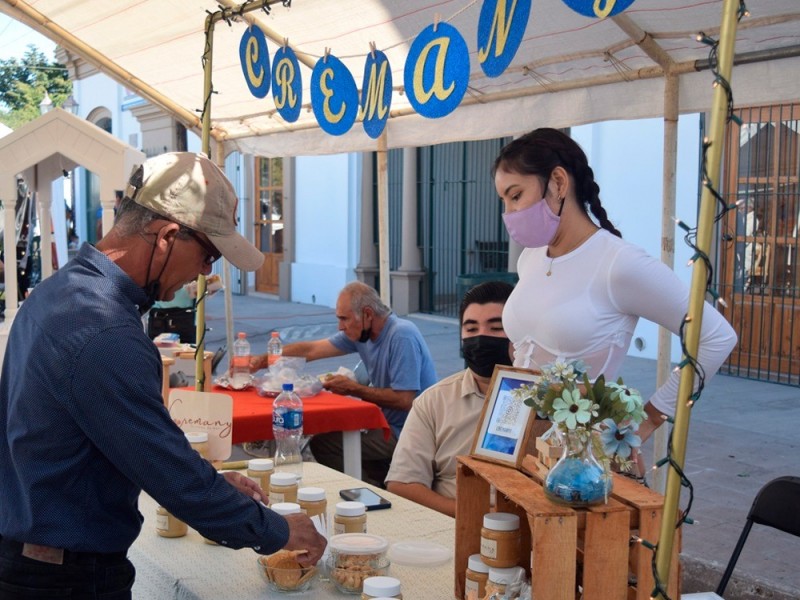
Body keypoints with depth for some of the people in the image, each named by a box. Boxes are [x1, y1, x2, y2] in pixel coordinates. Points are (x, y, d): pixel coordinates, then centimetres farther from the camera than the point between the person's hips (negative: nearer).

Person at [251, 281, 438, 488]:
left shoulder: (401, 336, -21)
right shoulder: (361, 333, 4)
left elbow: (404, 399, -26)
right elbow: (310, 350, 9)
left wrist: (353, 389, -15)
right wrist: (261, 361, 2)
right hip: (389, 423, 9)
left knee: (323, 443, -12)